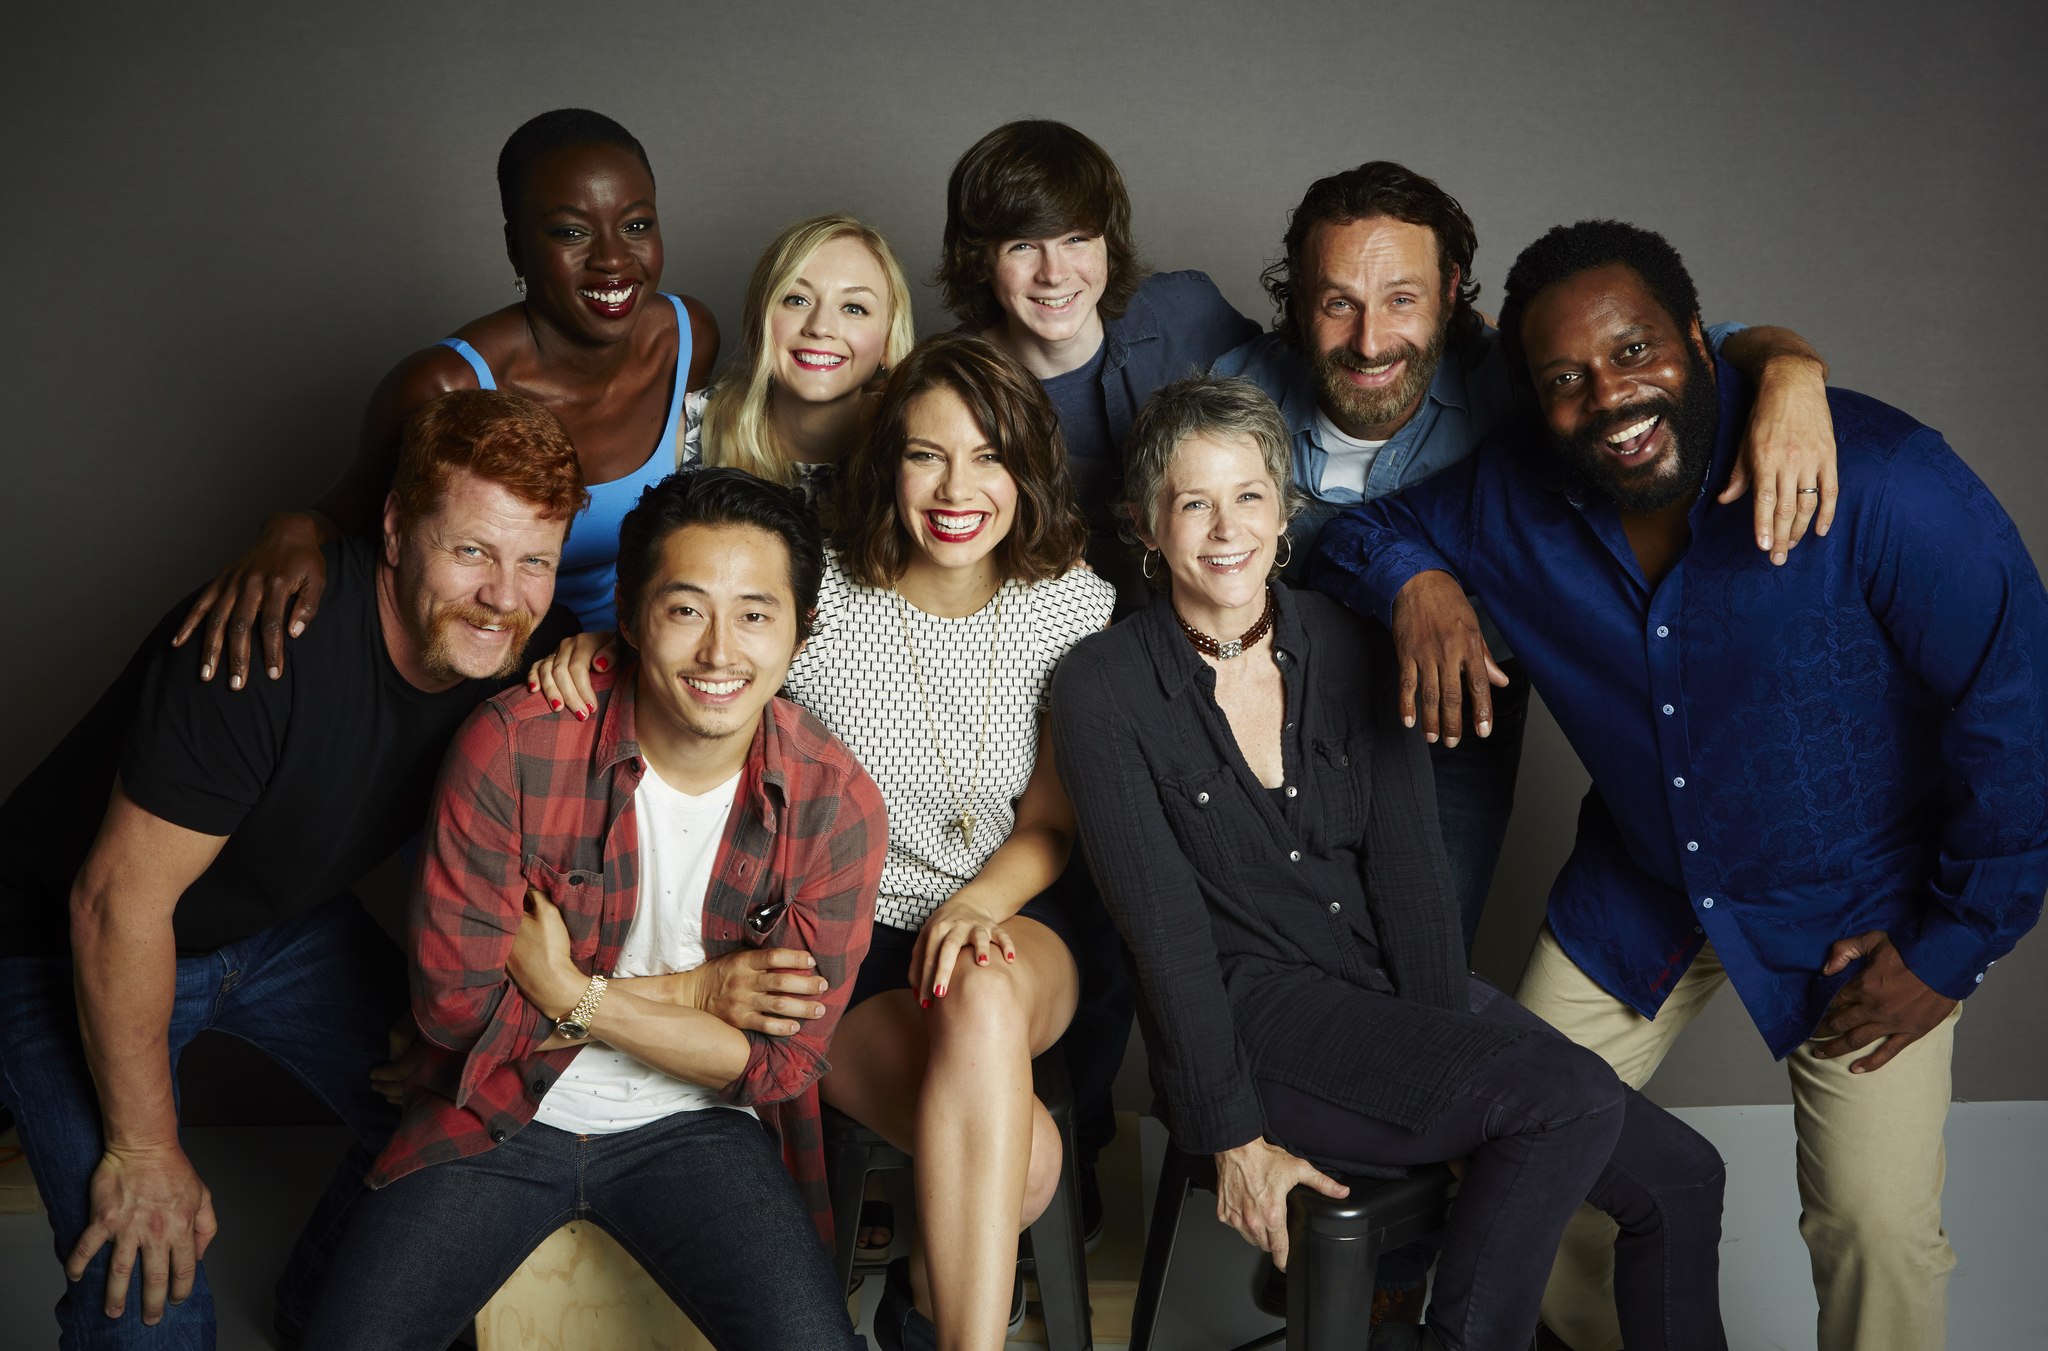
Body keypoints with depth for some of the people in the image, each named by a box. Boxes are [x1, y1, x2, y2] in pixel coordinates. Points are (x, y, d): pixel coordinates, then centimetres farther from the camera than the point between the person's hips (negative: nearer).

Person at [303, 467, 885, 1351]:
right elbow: (454, 995, -14)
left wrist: (576, 997, -18)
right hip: (502, 1111, 0)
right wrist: (688, 993, -16)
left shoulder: (837, 806, -12)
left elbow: (782, 1060, -10)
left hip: (691, 1124, 0)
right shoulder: (512, 745, -15)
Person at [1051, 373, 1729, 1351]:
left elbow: (1407, 862, 1)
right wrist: (1234, 1137, -14)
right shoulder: (1103, 690, -7)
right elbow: (1165, 927, -11)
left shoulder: (1352, 646, 5)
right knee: (1574, 1098, -24)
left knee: (1678, 1175, -4)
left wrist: (1444, 1042, -10)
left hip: (1393, 980, 5)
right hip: (1248, 1015, -5)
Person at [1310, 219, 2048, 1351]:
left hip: (1861, 908, -4)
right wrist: (1410, 576, -20)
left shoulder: (1874, 476, -27)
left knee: (1878, 1228, -9)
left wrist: (1955, 946, -15)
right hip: (1638, 892, 4)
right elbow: (1352, 525, 5)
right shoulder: (1511, 495, -13)